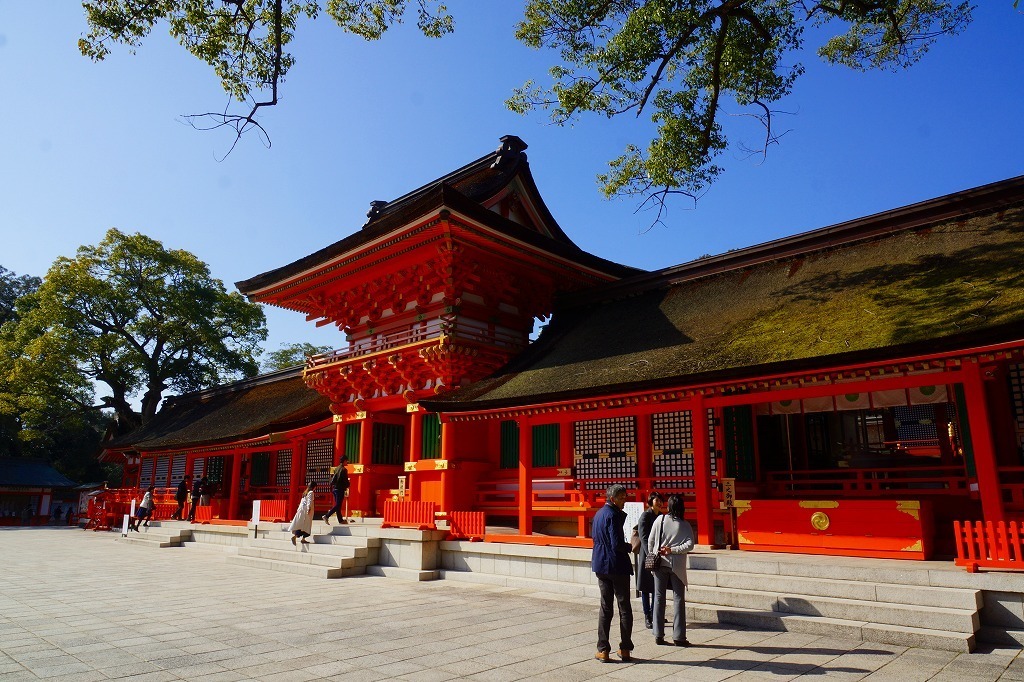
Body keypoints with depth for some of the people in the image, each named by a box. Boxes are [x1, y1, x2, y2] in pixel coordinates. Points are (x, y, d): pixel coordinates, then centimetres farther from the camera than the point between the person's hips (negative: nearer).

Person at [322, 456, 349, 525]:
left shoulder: (336, 469, 12)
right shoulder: (344, 469, -12)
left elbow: (332, 478, 12)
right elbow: (345, 480, -13)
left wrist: (331, 487, 16)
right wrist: (347, 486, 5)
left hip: (334, 488, 9)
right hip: (340, 489, -9)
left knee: (338, 505, 11)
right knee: (338, 505, -6)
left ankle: (340, 520, 16)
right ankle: (326, 516, -16)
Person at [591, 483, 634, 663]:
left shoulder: (598, 514, 10)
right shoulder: (613, 515, -17)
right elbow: (617, 544, -23)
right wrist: (629, 547, -3)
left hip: (601, 566, 7)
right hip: (617, 565, -7)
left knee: (605, 607, 11)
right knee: (625, 608, 6)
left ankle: (603, 649, 10)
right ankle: (625, 648, 10)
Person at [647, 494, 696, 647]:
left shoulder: (660, 520, -1)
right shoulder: (685, 525, -2)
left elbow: (650, 541, 1)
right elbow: (690, 545, -14)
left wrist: (652, 556, 14)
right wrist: (672, 550, -10)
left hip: (660, 564, 1)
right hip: (677, 566, -1)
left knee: (659, 598, 9)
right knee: (679, 599, 6)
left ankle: (658, 635, 11)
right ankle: (678, 637, 5)